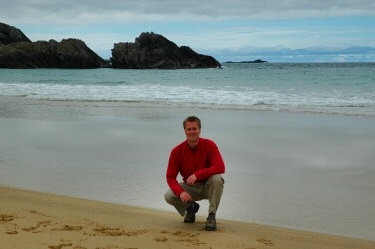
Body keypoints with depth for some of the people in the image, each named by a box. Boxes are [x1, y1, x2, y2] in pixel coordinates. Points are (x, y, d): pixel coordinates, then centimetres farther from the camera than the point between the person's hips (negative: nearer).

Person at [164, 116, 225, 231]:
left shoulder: (209, 145, -15)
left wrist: (197, 174, -37)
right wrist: (180, 192, -29)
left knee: (217, 178, -34)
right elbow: (170, 177, -9)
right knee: (169, 196, -25)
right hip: (189, 187, 2)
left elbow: (220, 167, -27)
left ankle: (212, 216, -16)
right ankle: (191, 207, 10)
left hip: (207, 187, -2)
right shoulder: (177, 151, -10)